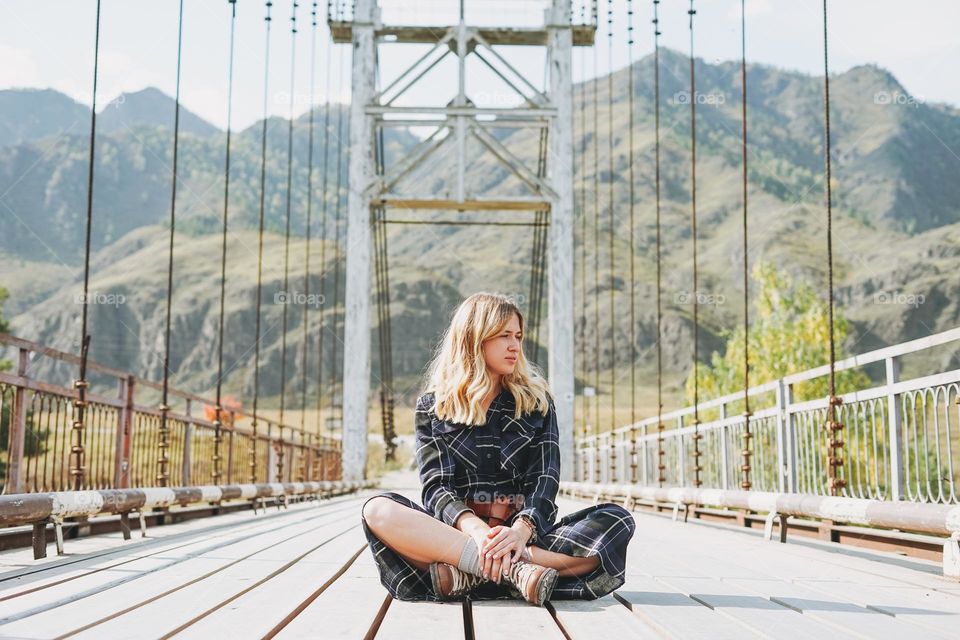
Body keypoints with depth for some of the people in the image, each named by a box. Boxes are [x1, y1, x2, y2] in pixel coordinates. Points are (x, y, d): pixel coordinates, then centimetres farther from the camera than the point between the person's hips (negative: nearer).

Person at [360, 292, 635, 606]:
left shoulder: (536, 401, 12)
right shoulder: (432, 406, 9)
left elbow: (545, 480, 0)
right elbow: (435, 486, -3)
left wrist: (522, 530, -23)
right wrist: (473, 528, -26)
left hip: (523, 535, 1)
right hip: (456, 531, -1)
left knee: (617, 521, -25)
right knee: (377, 510, -28)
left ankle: (466, 576, -32)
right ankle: (514, 569, -39)